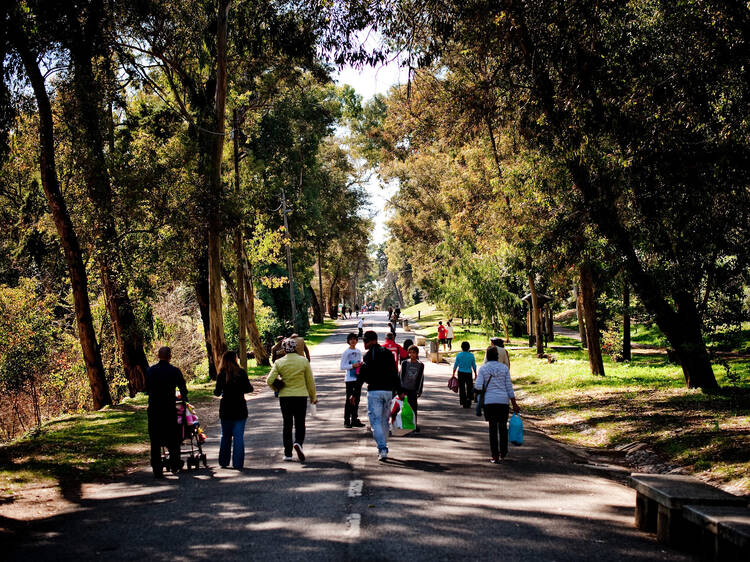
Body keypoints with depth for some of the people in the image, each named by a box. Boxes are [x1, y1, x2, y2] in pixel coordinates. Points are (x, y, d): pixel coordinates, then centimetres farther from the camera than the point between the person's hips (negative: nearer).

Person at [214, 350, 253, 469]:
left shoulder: (221, 374, -4)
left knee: (225, 436, 14)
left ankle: (223, 462, 19)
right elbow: (248, 389, -6)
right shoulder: (241, 372, -6)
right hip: (240, 408, -1)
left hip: (226, 410, 1)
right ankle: (237, 464, -2)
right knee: (239, 436, 2)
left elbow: (218, 392, -3)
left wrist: (215, 391, 19)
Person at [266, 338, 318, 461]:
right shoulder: (304, 361, -4)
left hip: (285, 396, 1)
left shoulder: (279, 362, -4)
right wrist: (313, 397, 14)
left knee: (287, 424, 10)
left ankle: (287, 453, 12)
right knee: (300, 424, 9)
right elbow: (310, 381, 2)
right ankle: (298, 443, -19)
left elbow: (269, 381, -10)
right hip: (301, 396, -1)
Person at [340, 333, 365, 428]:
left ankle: (355, 420, 14)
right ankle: (347, 421, -1)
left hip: (358, 378, 6)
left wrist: (361, 365, 0)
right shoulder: (346, 353, -5)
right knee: (349, 400, -5)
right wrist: (352, 366, -19)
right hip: (349, 379, -6)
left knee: (356, 400, 8)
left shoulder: (359, 352, 12)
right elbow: (342, 367, -8)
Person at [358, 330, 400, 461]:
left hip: (374, 391, -5)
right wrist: (398, 390, 17)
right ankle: (383, 449, 22)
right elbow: (395, 374, 13)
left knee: (376, 421, -5)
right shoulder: (388, 353, 12)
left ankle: (382, 449, -17)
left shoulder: (369, 355, -5)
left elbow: (362, 376, -8)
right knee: (384, 421, 16)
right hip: (388, 390, 5)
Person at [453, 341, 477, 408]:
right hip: (469, 373, 0)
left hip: (461, 373, 0)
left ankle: (463, 403, 6)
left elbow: (455, 365, -1)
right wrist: (475, 374, 14)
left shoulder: (459, 355, -4)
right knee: (469, 388, 9)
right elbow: (474, 366, 3)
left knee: (462, 388, 7)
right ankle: (468, 403, 4)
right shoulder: (471, 355, -3)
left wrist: (453, 374, 8)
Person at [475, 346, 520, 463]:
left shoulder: (483, 369, -2)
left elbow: (478, 387, -10)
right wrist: (514, 404, 5)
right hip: (503, 400, 1)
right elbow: (509, 387, 2)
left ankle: (495, 455, 1)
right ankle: (503, 453, 24)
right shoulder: (504, 368, 2)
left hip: (489, 401, -1)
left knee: (492, 427, 3)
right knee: (503, 427, 15)